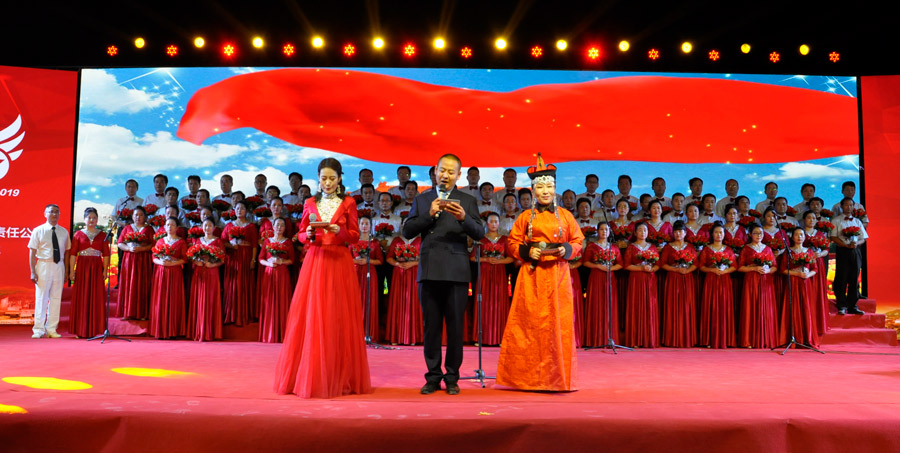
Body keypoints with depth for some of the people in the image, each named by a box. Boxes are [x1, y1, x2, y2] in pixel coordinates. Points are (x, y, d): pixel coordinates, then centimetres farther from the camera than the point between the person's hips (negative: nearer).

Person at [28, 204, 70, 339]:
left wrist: (66, 271, 6)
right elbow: (32, 252, -2)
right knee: (41, 298, -1)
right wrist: (33, 271, -8)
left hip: (59, 266, 3)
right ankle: (38, 329, 7)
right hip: (43, 266, -3)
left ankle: (51, 329, 13)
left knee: (56, 298, 5)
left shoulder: (64, 232, 8)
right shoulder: (38, 231, 0)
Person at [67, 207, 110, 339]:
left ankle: (93, 329, 7)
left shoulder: (102, 235, 8)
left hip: (97, 268, 1)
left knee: (96, 298, 1)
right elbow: (72, 254, 1)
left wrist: (105, 270, -4)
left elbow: (106, 254, 5)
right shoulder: (78, 234, 5)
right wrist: (72, 271, -6)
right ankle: (80, 330, 6)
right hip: (82, 267, -1)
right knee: (81, 298, 0)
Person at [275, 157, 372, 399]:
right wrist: (309, 234, -10)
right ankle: (308, 376, 7)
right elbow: (301, 234, 11)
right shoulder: (310, 204, 11)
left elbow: (355, 235, 3)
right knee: (310, 317, -2)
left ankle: (339, 377, 7)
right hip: (315, 261, 2)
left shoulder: (348, 203, 6)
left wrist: (339, 231, -16)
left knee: (338, 318, -2)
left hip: (340, 262, -1)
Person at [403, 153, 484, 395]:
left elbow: (479, 234, -1)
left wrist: (463, 218, -19)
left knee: (455, 326, 1)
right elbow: (407, 231, 5)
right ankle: (433, 376, 16)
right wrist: (429, 214, -8)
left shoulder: (467, 200, 9)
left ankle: (452, 377, 12)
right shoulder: (422, 199, 14)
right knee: (431, 327, 6)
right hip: (429, 271, 2)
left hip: (456, 272, -1)